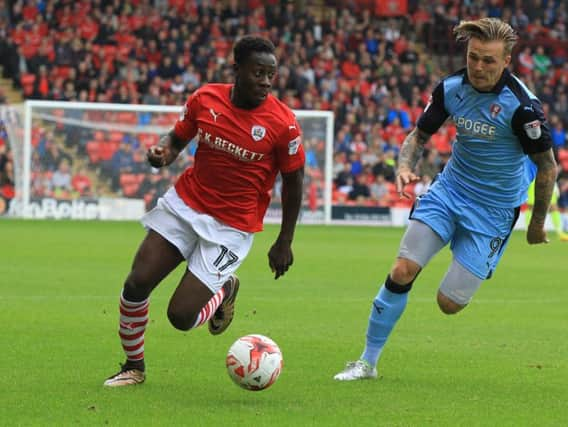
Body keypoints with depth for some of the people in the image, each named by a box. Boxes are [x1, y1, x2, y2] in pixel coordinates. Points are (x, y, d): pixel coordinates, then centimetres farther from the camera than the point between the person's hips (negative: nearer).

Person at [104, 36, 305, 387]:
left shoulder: (283, 124, -15)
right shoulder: (205, 99, -7)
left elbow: (294, 182, -3)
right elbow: (178, 137, 11)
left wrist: (284, 243, -1)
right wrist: (163, 152, -13)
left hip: (232, 225, -3)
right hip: (186, 203, 3)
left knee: (181, 316, -11)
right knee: (136, 284, -6)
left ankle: (226, 289, 24)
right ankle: (134, 367, 19)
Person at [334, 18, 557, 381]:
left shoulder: (520, 105, -21)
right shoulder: (451, 88, -7)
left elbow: (547, 166, -11)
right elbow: (420, 135, 7)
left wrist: (537, 224, -2)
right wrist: (405, 167, -15)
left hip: (494, 210, -4)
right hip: (450, 189, 4)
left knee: (449, 303, -7)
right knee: (403, 271, -12)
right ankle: (368, 362, 0)